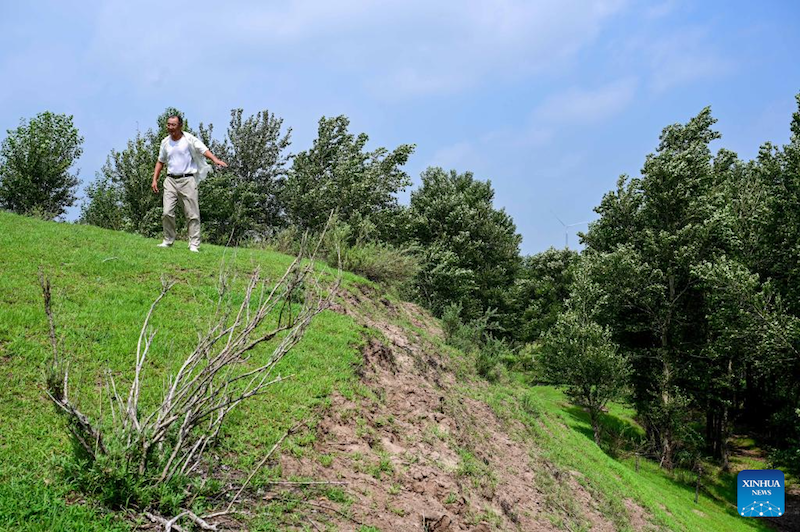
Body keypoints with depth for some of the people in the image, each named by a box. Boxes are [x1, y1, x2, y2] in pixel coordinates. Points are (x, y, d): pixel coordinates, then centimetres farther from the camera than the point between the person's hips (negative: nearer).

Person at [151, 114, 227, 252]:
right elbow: (160, 161, 22)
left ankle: (194, 244, 1)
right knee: (167, 212, -5)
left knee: (192, 214, -4)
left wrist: (215, 159, -33)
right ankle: (168, 241, 11)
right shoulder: (165, 142, 12)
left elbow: (204, 150, -14)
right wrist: (155, 180, 15)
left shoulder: (189, 139, -2)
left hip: (187, 180, -4)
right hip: (170, 180, 4)